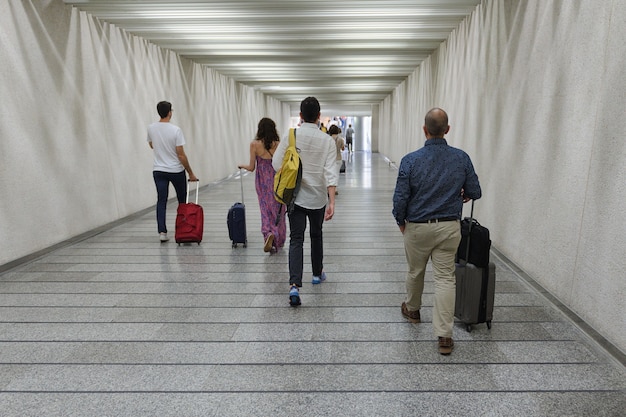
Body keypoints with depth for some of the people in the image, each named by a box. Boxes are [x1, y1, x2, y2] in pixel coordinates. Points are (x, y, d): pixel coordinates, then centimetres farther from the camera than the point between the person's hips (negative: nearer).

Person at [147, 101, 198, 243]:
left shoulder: (151, 128, -1)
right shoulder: (175, 130, -16)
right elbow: (181, 154, -16)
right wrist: (191, 173, -9)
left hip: (158, 171, 3)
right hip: (176, 171, -3)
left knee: (161, 201, 4)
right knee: (182, 200, 15)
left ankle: (162, 231, -6)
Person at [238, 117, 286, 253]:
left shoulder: (254, 144, -8)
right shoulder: (278, 144, -7)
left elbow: (252, 168, -4)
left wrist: (242, 166, 17)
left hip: (262, 181, -1)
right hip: (277, 180, 1)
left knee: (266, 209, 9)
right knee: (277, 210, 15)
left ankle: (269, 233, -16)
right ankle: (278, 240, 25)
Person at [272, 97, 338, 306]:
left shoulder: (291, 136, -7)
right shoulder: (327, 140, -9)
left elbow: (276, 163, -6)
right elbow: (330, 172, -16)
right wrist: (331, 202, -19)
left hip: (295, 195, 0)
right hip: (317, 196, 1)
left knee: (296, 239, -1)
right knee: (316, 235, 21)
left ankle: (294, 285, -15)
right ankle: (317, 274, 37)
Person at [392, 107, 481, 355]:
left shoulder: (410, 160, -13)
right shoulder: (462, 158, -6)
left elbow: (400, 198, -12)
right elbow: (475, 192, 2)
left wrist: (401, 222, 5)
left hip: (418, 227, -1)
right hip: (449, 227, 1)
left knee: (415, 272, 20)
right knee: (445, 278, 4)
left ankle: (412, 310, 44)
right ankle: (444, 335, 4)